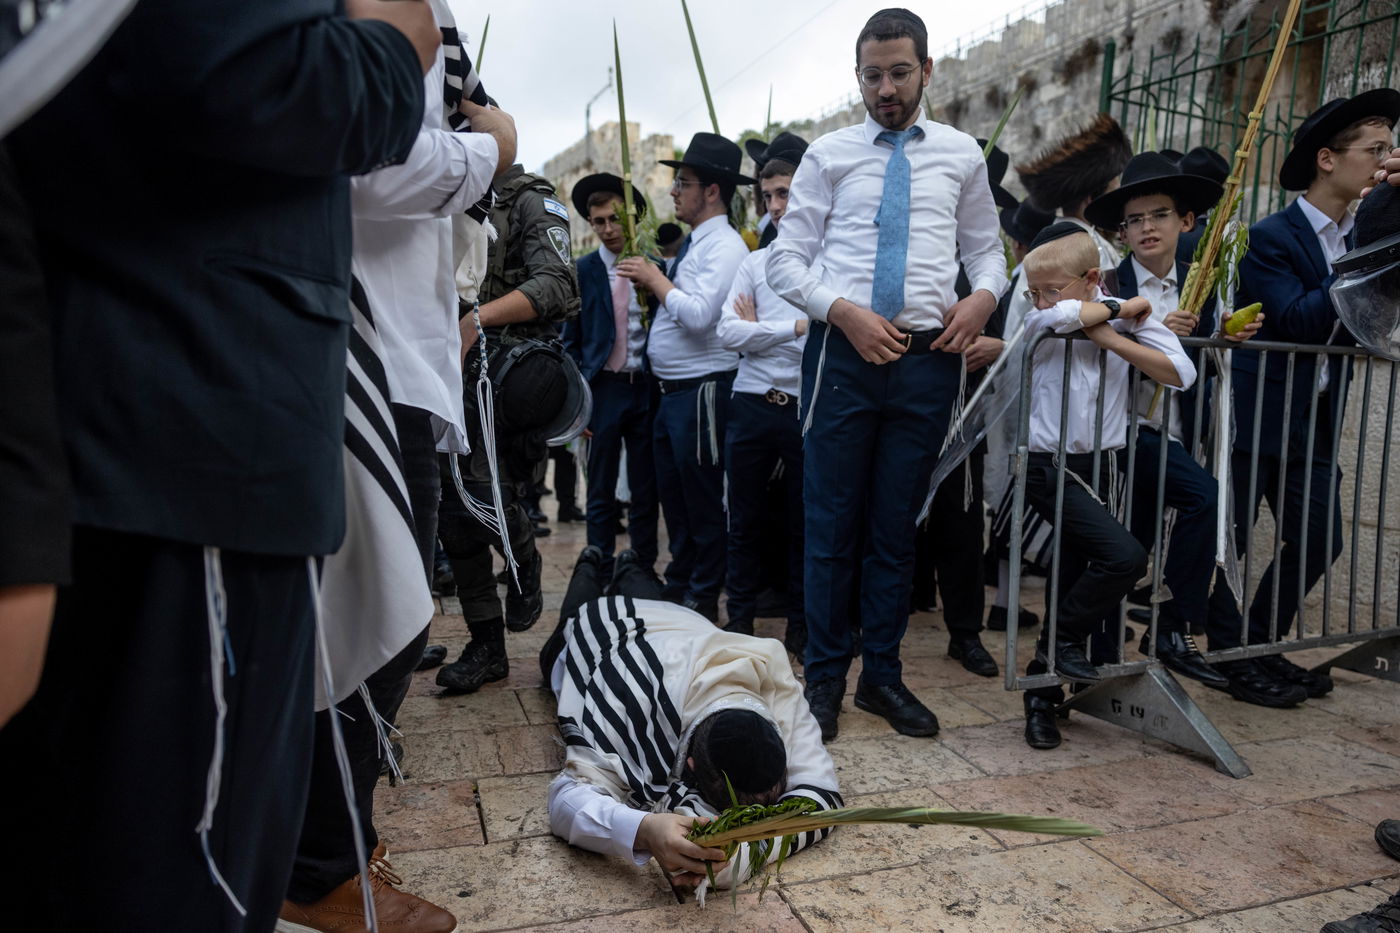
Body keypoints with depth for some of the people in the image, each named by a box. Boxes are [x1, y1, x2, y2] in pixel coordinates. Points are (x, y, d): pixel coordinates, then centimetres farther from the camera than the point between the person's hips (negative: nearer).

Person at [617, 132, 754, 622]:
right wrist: (650, 277, 6)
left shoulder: (724, 246, -13)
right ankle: (678, 585, 31)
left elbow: (698, 315, -24)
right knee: (672, 493, 17)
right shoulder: (692, 244, 17)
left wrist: (655, 278, -13)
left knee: (702, 498, 1)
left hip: (702, 389, -10)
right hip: (672, 391, 10)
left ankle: (703, 598, 14)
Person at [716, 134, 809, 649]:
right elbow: (728, 332, -1)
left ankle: (801, 623, 23)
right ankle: (740, 620, 23)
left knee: (805, 522, 8)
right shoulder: (755, 263, 12)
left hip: (809, 408, -3)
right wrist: (795, 327, -12)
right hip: (752, 406, 3)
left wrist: (760, 329, -7)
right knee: (745, 520, 10)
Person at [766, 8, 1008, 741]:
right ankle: (824, 675, 16)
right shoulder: (828, 156, 7)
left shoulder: (961, 156, 13)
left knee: (897, 526, 9)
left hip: (927, 357, 2)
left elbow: (986, 247, 19)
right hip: (843, 351, -1)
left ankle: (883, 675, 23)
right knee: (831, 522, 2)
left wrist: (982, 297, -3)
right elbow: (786, 260, 3)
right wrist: (846, 312, -12)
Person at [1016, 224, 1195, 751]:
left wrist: (1110, 337, -15)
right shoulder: (1039, 324, -3)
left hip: (1102, 466, 4)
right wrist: (1119, 307, -11)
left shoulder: (1125, 323, 3)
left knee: (1077, 581, 9)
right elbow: (1060, 316, -28)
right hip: (1052, 467, -4)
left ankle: (1043, 695, 23)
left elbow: (1181, 373, -9)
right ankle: (1063, 641, 1)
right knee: (1124, 555, -23)